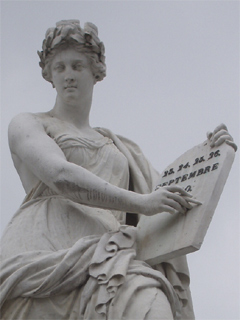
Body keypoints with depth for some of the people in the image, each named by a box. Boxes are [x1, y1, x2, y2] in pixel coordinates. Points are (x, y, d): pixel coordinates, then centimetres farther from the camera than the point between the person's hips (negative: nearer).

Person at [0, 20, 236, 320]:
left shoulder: (118, 147, 34)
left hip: (104, 254, 4)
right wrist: (140, 202, -11)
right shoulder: (26, 125, 19)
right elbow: (60, 175, -2)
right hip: (46, 247, -4)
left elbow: (169, 201, 29)